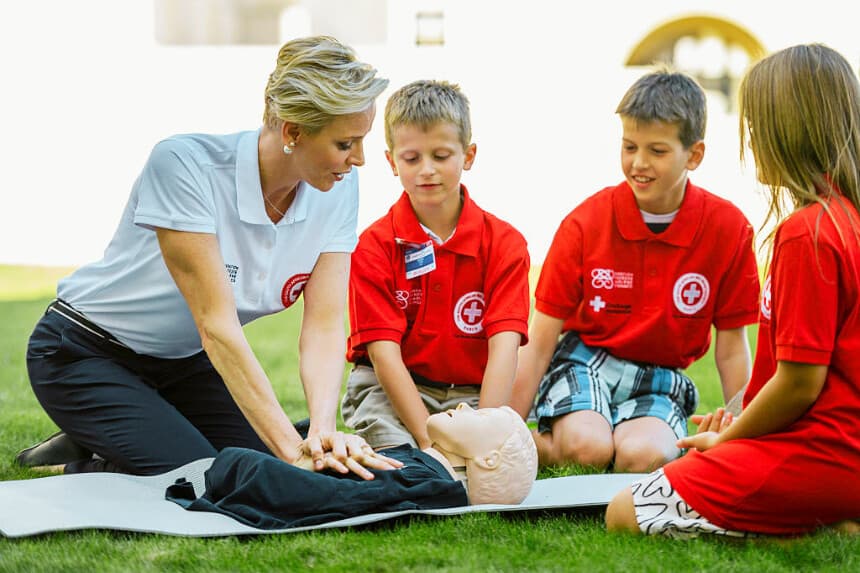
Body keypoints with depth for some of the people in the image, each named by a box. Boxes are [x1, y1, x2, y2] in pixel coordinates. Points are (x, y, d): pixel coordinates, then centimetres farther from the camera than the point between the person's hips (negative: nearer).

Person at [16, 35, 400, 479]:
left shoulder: (338, 190, -13)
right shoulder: (185, 164, -31)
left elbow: (324, 327, -17)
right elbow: (215, 323, -34)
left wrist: (323, 431, -36)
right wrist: (292, 447, -39)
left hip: (184, 361, 7)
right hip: (86, 356, -7)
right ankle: (82, 469, 7)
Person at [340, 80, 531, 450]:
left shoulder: (504, 243, -2)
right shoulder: (373, 246, -5)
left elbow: (504, 346, -14)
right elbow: (383, 352, -13)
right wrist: (430, 440, -25)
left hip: (472, 393, 1)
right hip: (389, 390, -1)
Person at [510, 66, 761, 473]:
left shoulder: (728, 228, -9)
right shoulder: (585, 223, -10)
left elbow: (731, 347, 0)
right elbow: (539, 344, -8)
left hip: (660, 378, 1)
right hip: (584, 360, -1)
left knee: (644, 455, -30)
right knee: (587, 447, -32)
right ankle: (545, 440, 1)